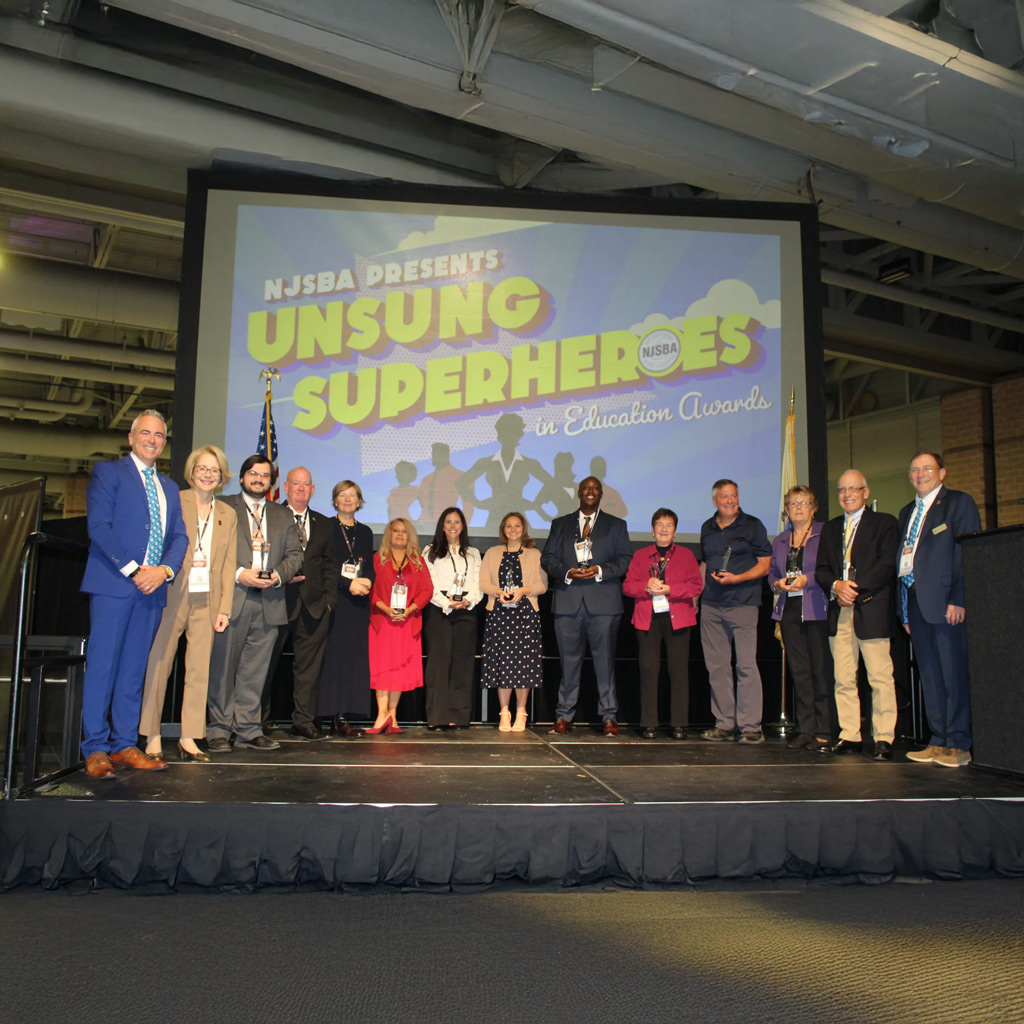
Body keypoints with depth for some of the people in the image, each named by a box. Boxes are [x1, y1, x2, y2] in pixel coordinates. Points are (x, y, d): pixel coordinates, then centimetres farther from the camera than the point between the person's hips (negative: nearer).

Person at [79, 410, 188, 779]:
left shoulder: (169, 488, 22)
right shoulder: (108, 472, 4)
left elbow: (179, 537, 14)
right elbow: (99, 526, -7)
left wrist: (163, 570, -6)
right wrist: (133, 570, -13)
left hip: (152, 586, 5)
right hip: (113, 583, -5)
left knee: (134, 669, 6)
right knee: (102, 664, -6)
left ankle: (124, 745, 10)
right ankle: (95, 749, -1)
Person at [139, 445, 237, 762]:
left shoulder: (228, 515, 14)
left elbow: (228, 564, 10)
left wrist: (224, 608, 4)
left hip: (207, 600, 3)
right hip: (172, 596, -3)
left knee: (199, 670, 2)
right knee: (158, 664, -1)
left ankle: (189, 739, 9)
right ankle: (152, 738, 8)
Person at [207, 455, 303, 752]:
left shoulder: (283, 515, 19)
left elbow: (295, 553, 15)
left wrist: (278, 575, -4)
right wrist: (238, 574, -12)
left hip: (268, 603, 3)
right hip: (231, 599, -3)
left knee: (255, 670, 5)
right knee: (223, 666, 0)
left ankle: (248, 729, 11)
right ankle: (219, 730, 9)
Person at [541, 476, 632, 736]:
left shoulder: (616, 525, 14)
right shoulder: (560, 524, 17)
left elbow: (625, 559, 6)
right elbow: (547, 558, 11)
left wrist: (600, 571, -10)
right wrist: (567, 572, -8)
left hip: (604, 601, -1)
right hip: (568, 600, 1)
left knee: (604, 659, -2)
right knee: (569, 659, 2)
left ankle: (609, 717, 5)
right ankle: (564, 716, 9)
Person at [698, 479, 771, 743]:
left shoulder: (752, 525, 2)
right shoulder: (707, 528, 16)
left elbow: (764, 565, -1)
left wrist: (737, 578, -15)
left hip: (743, 603, -5)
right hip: (711, 605, 5)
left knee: (746, 665, -8)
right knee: (716, 666, 5)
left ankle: (750, 726, -3)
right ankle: (724, 724, 12)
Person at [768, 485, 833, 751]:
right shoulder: (780, 541, 19)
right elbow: (771, 573, 20)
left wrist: (808, 579, -17)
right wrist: (778, 583, -1)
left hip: (817, 610, -5)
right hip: (789, 610, 5)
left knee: (821, 670, -5)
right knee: (799, 671, 6)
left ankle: (824, 731, 2)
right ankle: (805, 729, 11)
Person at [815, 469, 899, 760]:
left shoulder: (884, 523, 5)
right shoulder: (830, 528, 21)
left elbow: (887, 565, -6)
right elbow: (821, 570, 14)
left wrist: (855, 588, -13)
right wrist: (836, 585, -7)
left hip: (872, 609, -5)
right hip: (839, 611, 5)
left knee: (881, 678, -5)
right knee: (843, 679, 5)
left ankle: (883, 739, 0)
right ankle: (850, 736, 11)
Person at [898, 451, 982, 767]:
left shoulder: (959, 502, 1)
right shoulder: (907, 512, 21)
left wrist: (959, 600, -16)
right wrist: (904, 609, 12)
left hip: (946, 602, -7)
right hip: (915, 604, 7)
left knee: (954, 675, -4)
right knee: (929, 676, 9)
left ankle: (958, 745, 2)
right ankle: (938, 741, 15)